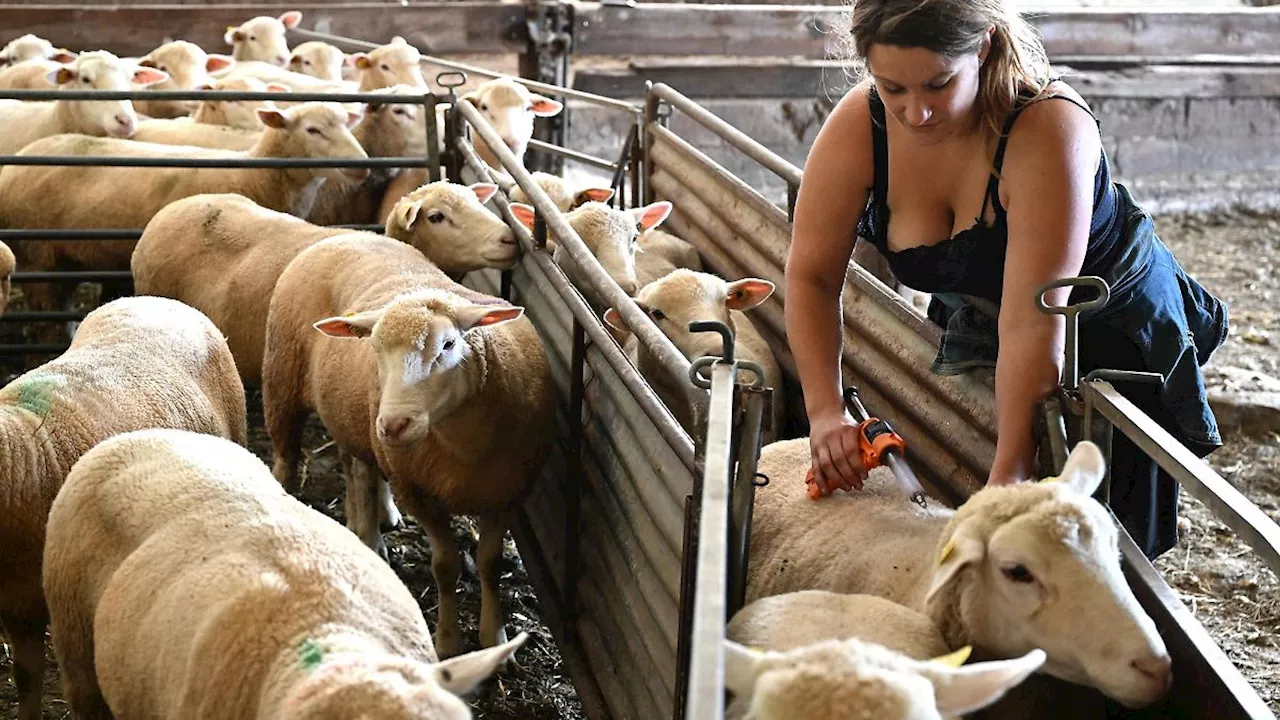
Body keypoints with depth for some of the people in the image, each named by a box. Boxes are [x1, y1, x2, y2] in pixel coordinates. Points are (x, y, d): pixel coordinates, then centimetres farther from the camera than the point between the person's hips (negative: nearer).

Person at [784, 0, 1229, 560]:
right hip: (975, 332, 4)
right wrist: (825, 409, -29)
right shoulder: (858, 126, -22)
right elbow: (812, 277, -16)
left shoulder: (1049, 130, -36)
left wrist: (1009, 475, -38)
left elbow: (1032, 324, -38)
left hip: (1114, 330, -4)